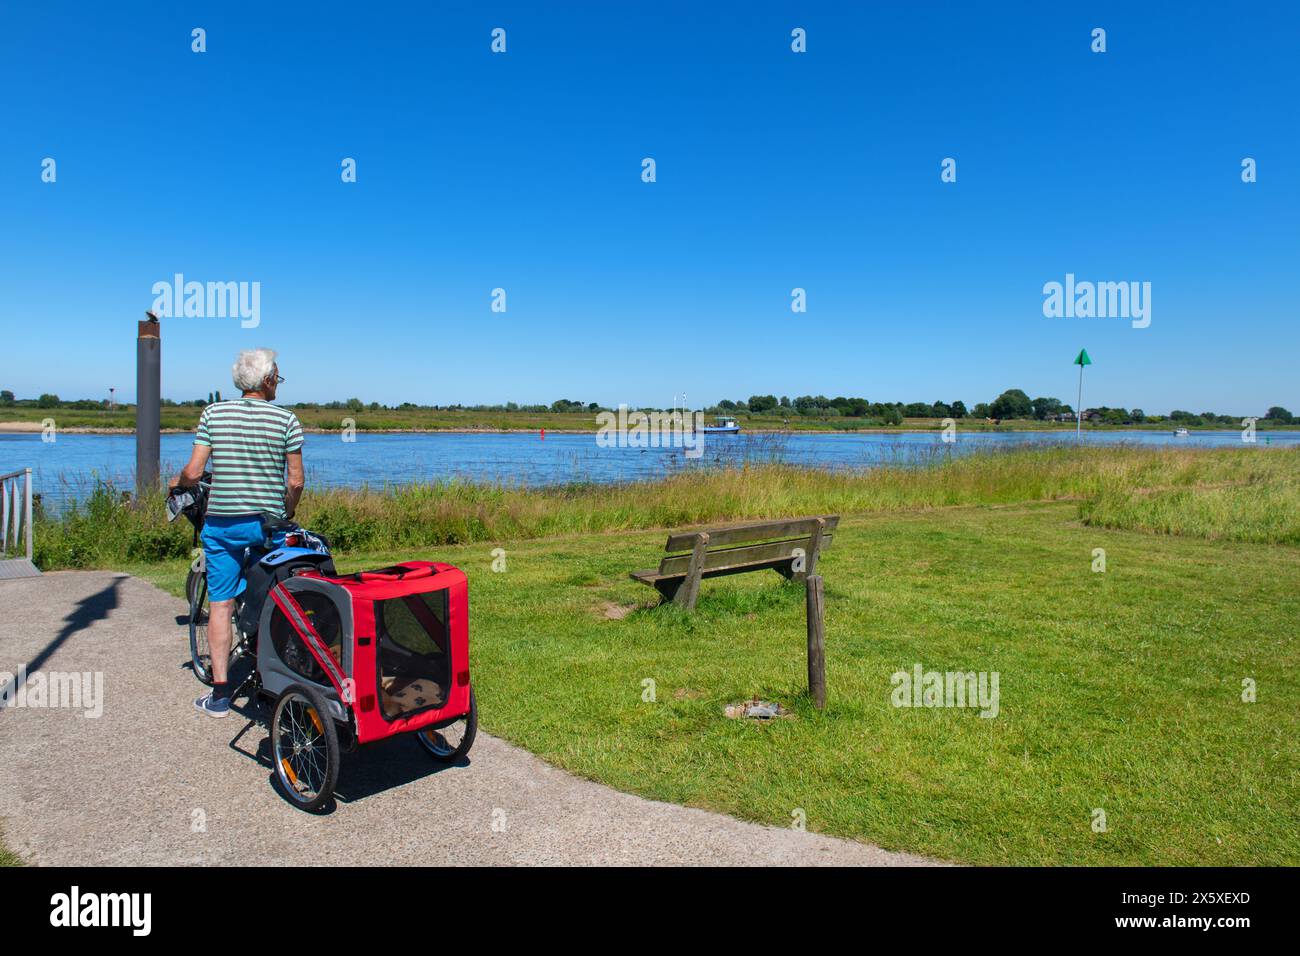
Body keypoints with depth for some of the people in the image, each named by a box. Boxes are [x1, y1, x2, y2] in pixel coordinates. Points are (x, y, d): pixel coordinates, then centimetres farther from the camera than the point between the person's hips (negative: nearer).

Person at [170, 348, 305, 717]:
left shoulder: (212, 413, -1)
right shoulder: (286, 419, -4)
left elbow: (193, 472, -4)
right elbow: (296, 481, -4)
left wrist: (176, 483, 18)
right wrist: (287, 514, 14)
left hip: (221, 523, 1)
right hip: (267, 522, -1)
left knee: (220, 605, 6)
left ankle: (220, 692, 8)